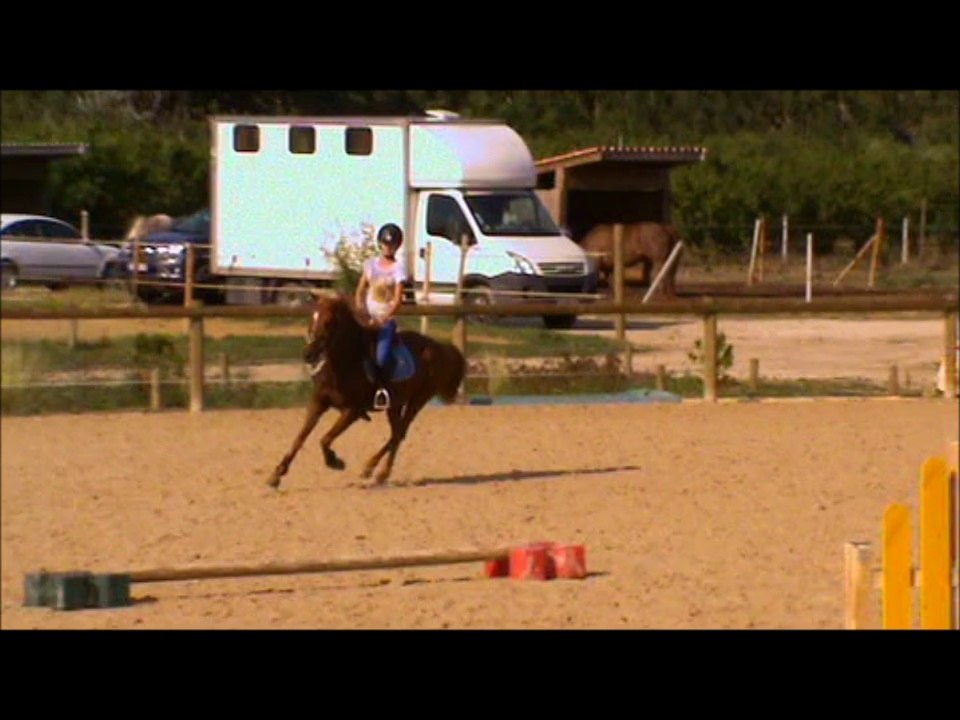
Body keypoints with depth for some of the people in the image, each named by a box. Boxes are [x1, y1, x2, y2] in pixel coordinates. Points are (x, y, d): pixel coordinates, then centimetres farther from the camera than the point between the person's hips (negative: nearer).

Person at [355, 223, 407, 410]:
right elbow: (360, 290, 13)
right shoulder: (371, 264, 10)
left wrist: (383, 319, -23)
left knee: (381, 358, -23)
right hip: (369, 317, 4)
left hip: (387, 320, -4)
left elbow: (398, 299, -11)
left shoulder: (397, 269, -3)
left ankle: (382, 389, -6)